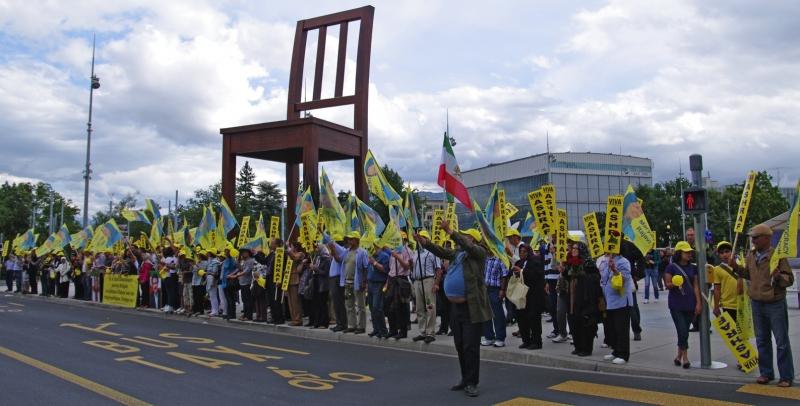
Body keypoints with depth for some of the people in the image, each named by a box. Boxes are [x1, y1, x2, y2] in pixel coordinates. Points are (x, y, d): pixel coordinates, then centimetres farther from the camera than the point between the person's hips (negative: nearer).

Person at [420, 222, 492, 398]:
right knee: (460, 346, 15)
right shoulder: (457, 253, 13)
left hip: (471, 308, -7)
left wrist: (450, 231, -29)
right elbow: (440, 251, 7)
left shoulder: (479, 252, -6)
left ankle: (471, 383, 8)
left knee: (470, 346, -3)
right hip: (455, 306, 7)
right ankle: (465, 379, 28)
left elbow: (467, 246, -23)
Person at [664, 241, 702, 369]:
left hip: (690, 304, 4)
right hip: (676, 304, -4)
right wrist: (673, 284, -24)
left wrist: (698, 302, 0)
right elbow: (667, 285, -2)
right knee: (682, 331, -9)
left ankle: (679, 356, 21)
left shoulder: (693, 267, 7)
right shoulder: (672, 267, -4)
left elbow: (696, 286, 6)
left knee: (685, 331, 7)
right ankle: (685, 357, 5)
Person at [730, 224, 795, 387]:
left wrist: (778, 277, -31)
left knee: (782, 341, 2)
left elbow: (790, 279, -12)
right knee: (762, 340, 14)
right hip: (757, 303, 6)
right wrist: (736, 267, 6)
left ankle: (786, 376, 12)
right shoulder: (751, 255, 6)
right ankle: (766, 373, 25)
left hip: (775, 304, -6)